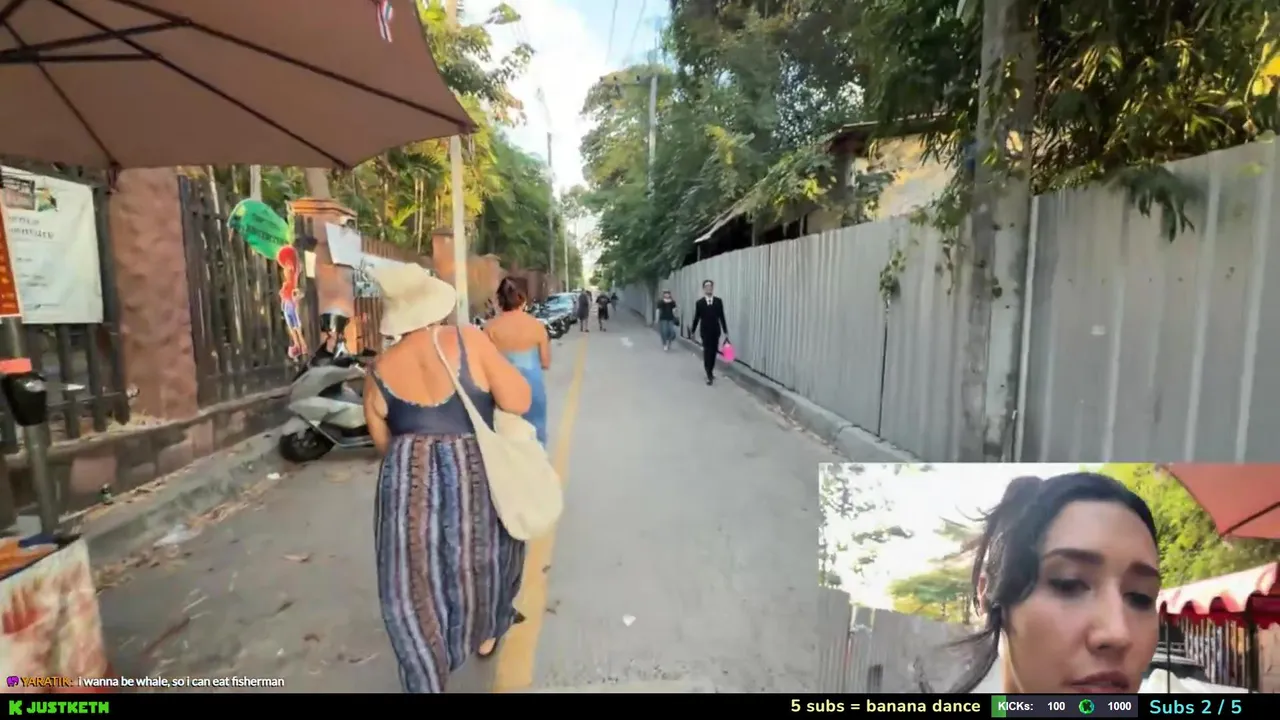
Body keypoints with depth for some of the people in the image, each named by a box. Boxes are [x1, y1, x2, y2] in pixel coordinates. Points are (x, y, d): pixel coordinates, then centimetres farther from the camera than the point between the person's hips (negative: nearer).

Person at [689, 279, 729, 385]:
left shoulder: (718, 301, 2)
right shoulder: (699, 303, -2)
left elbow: (722, 317, 2)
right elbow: (696, 318, 2)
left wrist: (725, 332, 1)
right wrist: (693, 331, 4)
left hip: (715, 331, 2)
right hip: (705, 332, -2)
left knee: (713, 352, 9)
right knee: (707, 352, -4)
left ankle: (710, 372, 25)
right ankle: (709, 375, -2)